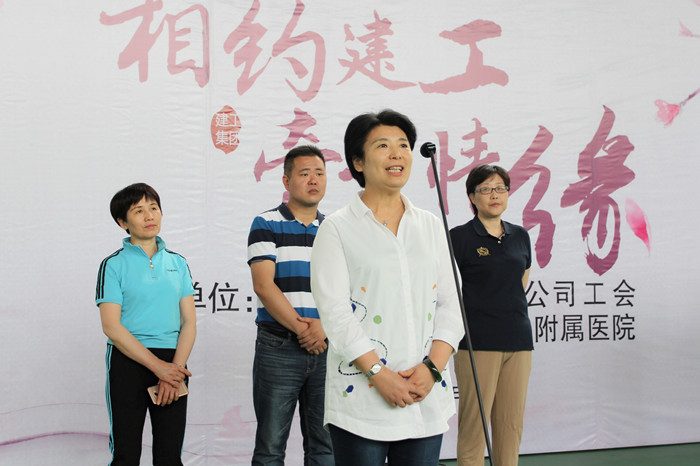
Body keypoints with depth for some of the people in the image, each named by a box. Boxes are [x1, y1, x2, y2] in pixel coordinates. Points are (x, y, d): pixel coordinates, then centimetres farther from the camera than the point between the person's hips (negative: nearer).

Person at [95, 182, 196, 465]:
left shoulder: (177, 263, 11)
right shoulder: (114, 265, 0)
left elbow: (189, 322, 6)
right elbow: (111, 326, -9)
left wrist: (176, 368, -10)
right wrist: (158, 366, -15)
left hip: (173, 362, 3)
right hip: (128, 361, -3)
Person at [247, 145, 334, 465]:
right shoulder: (266, 225, 2)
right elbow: (263, 285, -8)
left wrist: (324, 325, -12)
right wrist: (301, 328, -13)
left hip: (327, 346, 4)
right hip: (279, 346, -3)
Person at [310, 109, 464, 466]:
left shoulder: (431, 226, 13)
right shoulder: (337, 229, 0)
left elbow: (449, 303, 8)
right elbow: (334, 310, -8)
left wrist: (433, 367, -6)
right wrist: (379, 374, -15)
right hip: (361, 398, -3)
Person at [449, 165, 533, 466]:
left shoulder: (520, 236, 13)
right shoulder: (460, 237, -3)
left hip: (518, 340, 5)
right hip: (477, 342, -5)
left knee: (511, 422, 7)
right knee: (474, 422, -3)